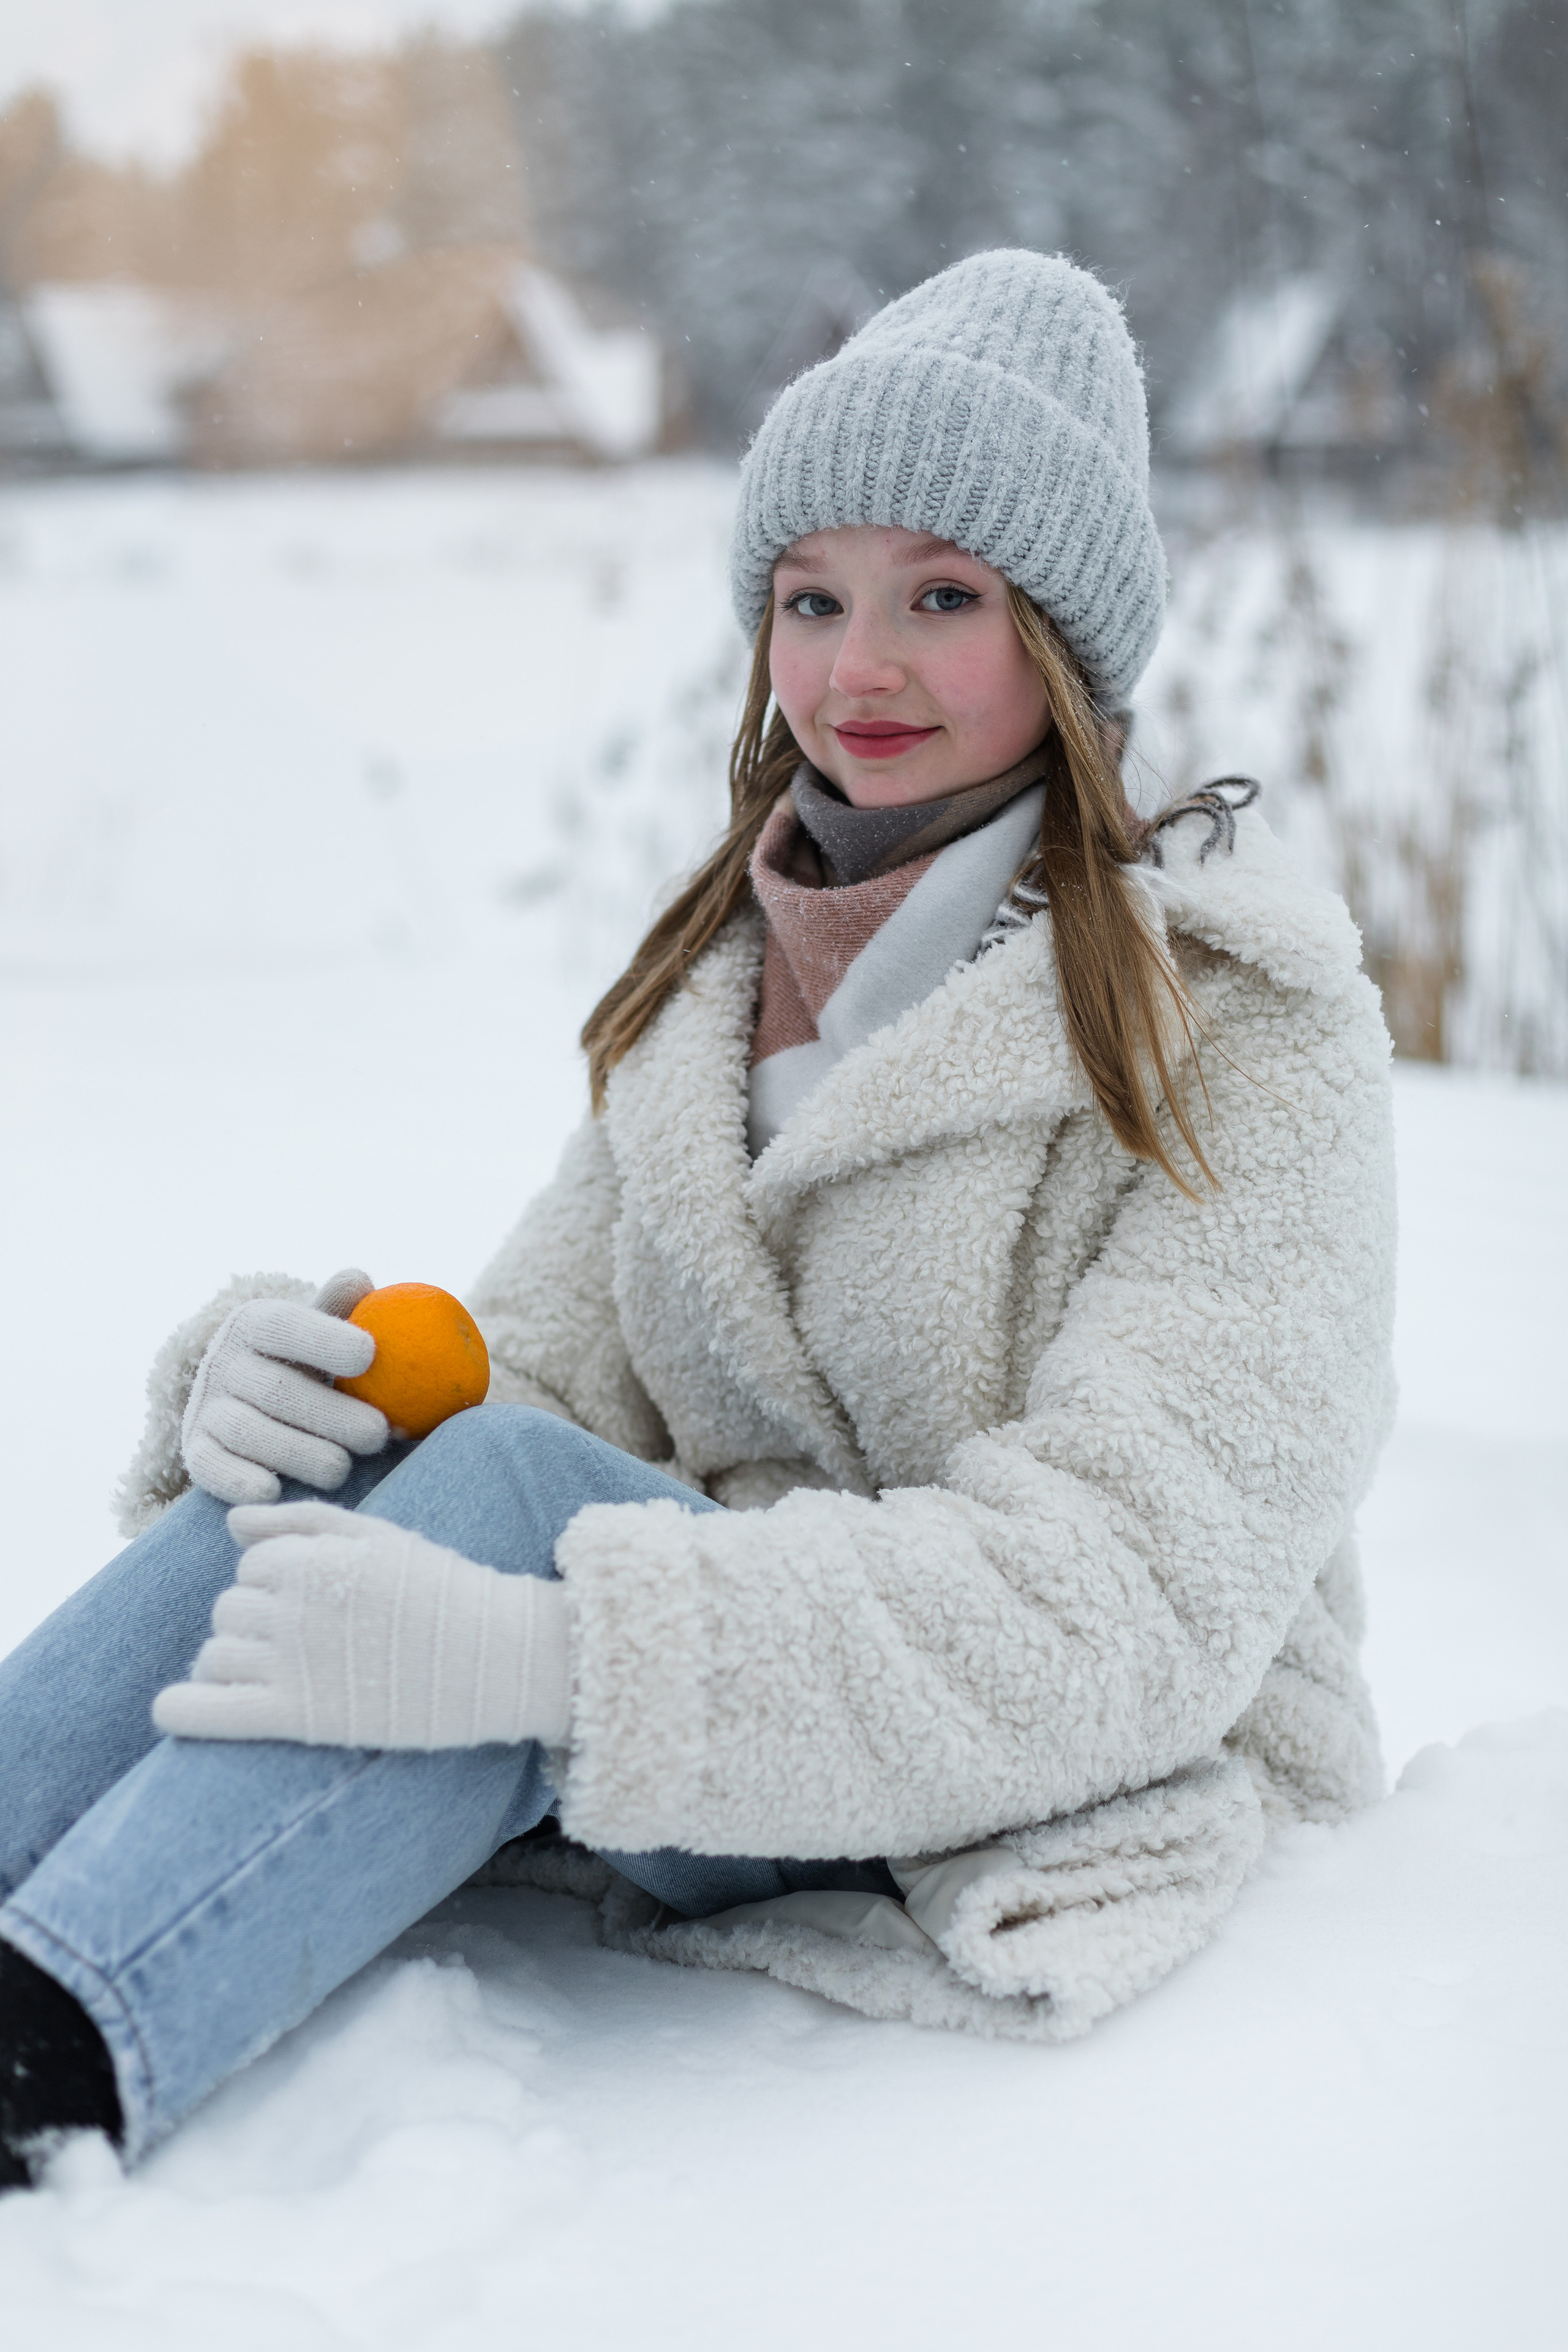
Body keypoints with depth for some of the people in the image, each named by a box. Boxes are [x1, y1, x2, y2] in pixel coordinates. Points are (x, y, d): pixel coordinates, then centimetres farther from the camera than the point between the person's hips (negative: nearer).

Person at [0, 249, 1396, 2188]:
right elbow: (546, 1364, 4)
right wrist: (267, 1376, -21)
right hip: (740, 1668, 5)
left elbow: (1134, 1597, -23)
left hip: (1064, 1801, -5)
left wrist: (531, 1648, -35)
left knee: (519, 1489, -29)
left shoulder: (1239, 1028, -11)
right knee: (375, 1438, -22)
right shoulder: (711, 985, 10)